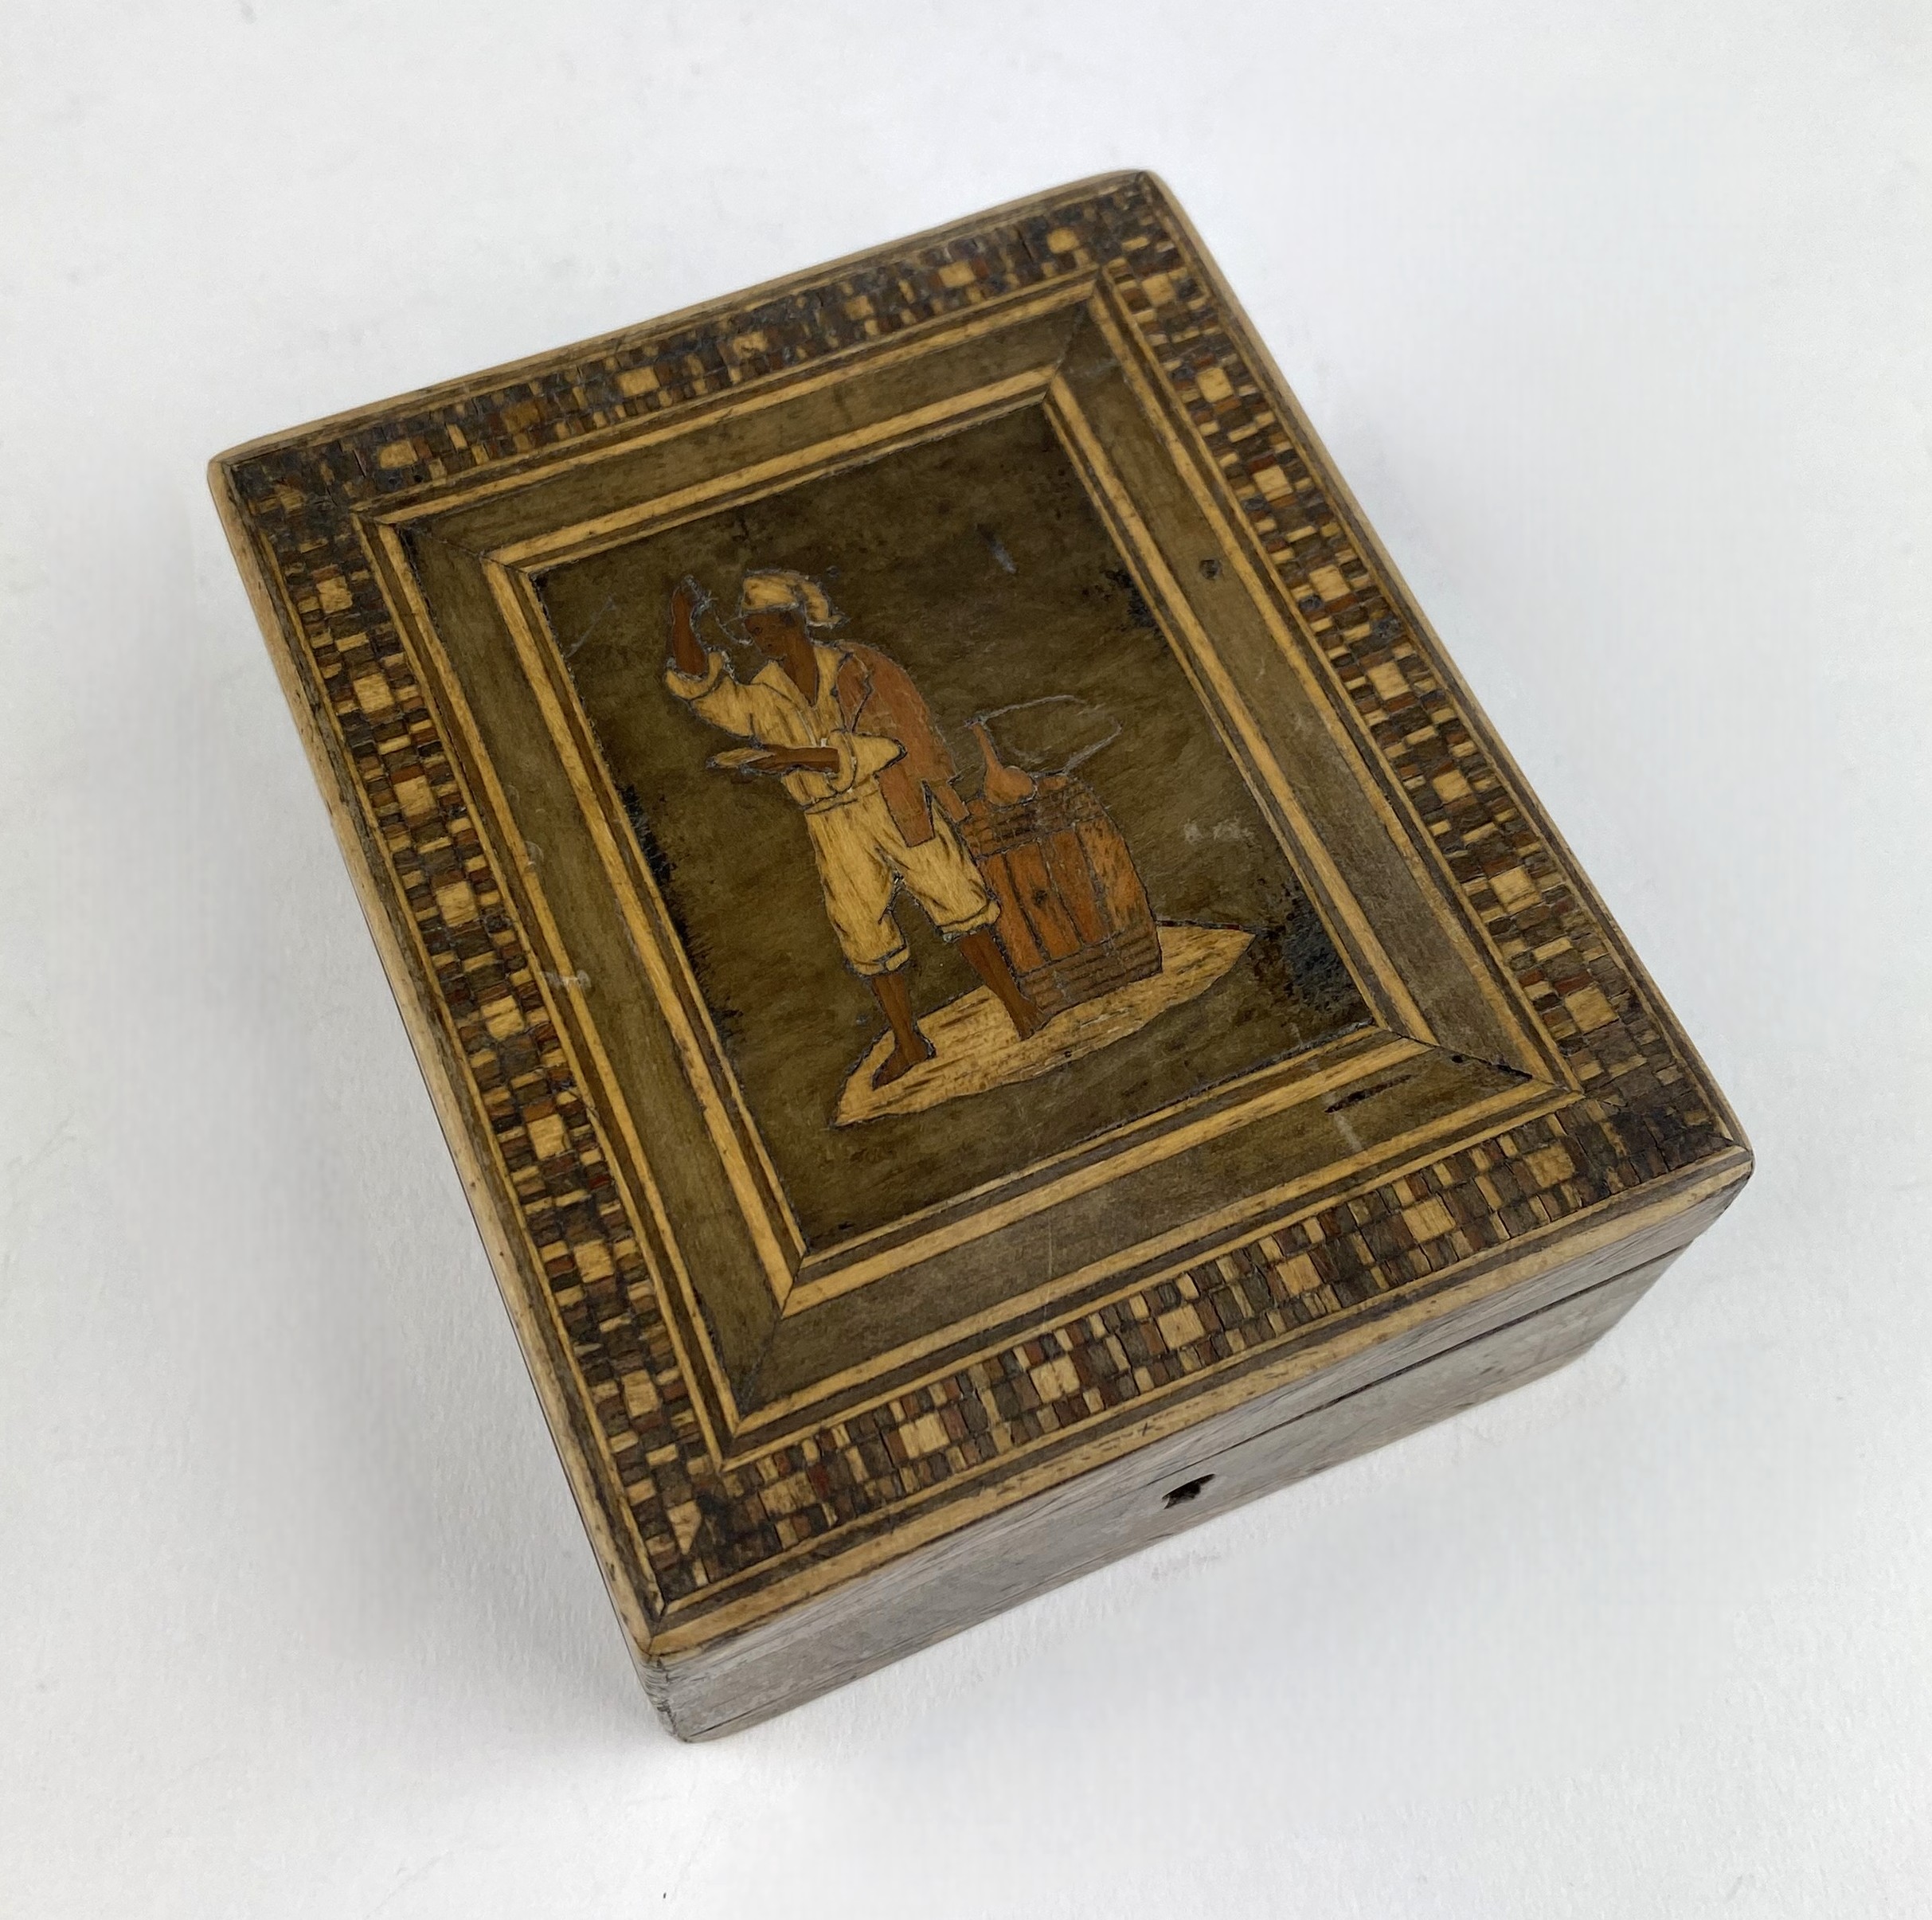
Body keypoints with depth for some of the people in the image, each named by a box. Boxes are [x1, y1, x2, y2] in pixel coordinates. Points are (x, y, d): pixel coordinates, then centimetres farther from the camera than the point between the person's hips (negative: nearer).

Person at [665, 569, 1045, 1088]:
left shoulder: (858, 667, -7)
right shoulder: (761, 699, 2)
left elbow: (887, 743, -15)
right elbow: (701, 688, -12)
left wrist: (800, 756, -24)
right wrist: (682, 621, -27)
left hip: (897, 806, -3)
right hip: (834, 828, 3)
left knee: (957, 903, -1)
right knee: (866, 937, 7)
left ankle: (1016, 1004, 12)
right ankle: (908, 1043, 19)